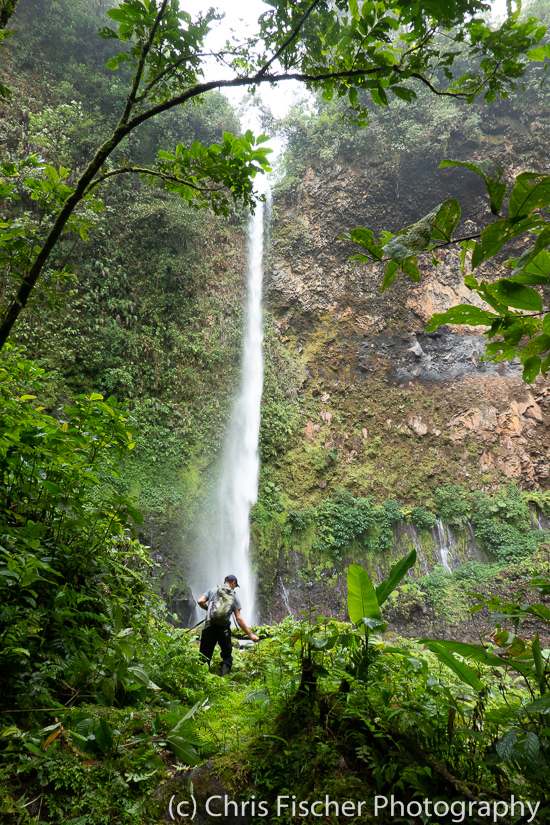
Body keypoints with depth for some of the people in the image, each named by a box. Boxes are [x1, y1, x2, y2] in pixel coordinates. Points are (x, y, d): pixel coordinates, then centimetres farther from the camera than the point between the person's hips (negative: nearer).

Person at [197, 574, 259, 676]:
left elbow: (200, 601, -2)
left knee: (205, 656, 8)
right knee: (227, 656, 13)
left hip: (209, 626, 1)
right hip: (224, 628, -1)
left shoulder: (213, 590, 11)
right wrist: (250, 634, 7)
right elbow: (239, 619, 3)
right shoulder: (234, 596, 8)